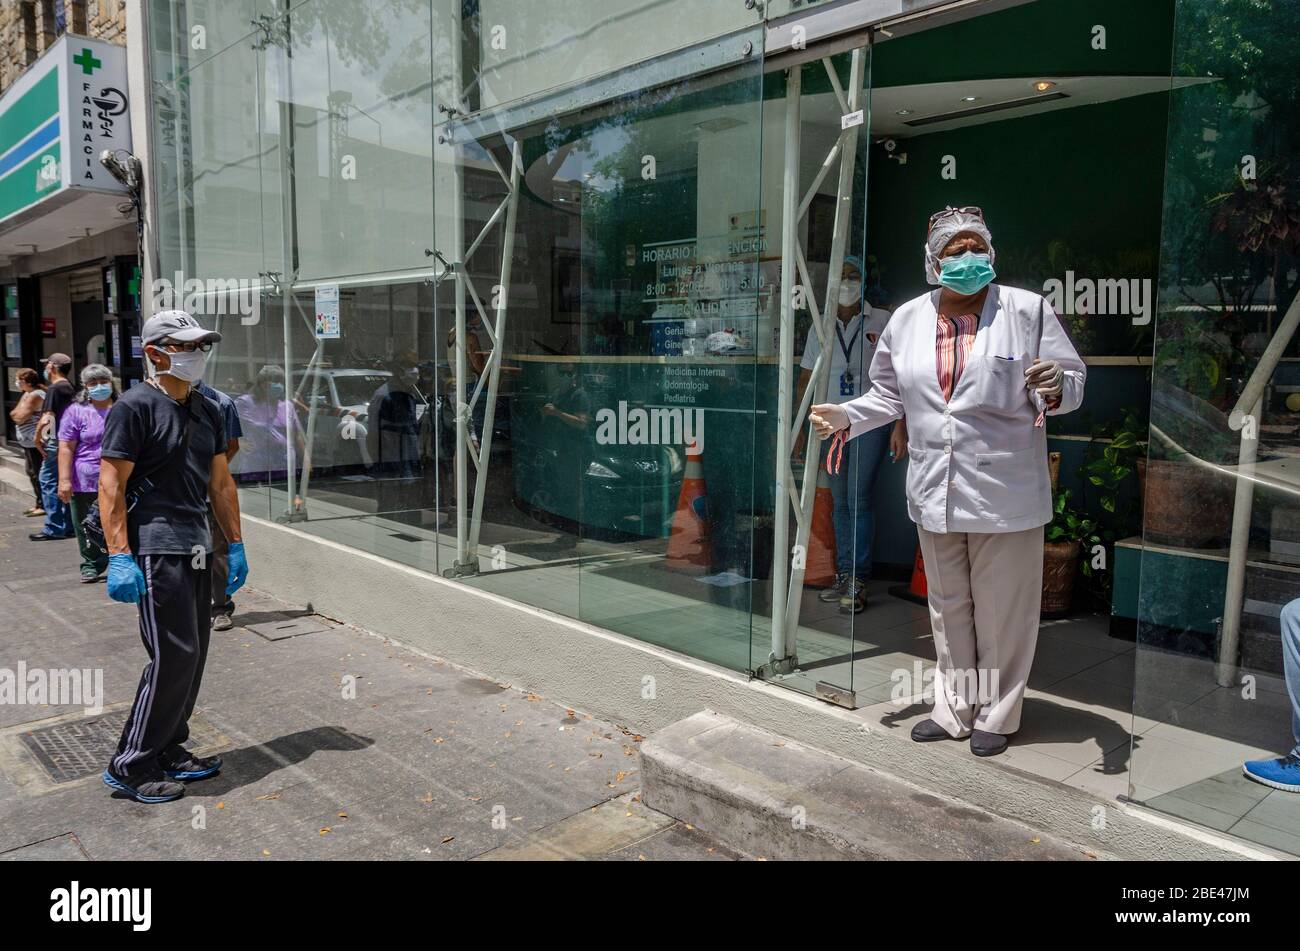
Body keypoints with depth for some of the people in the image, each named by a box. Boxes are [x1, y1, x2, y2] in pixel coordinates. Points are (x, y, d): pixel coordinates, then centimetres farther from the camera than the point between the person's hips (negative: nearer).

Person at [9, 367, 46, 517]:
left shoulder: (34, 396, -16)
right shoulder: (29, 394, 17)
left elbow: (19, 417, -19)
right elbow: (14, 414, 14)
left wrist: (16, 413, 0)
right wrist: (18, 413, -4)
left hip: (35, 442, -11)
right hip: (30, 442, 11)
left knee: (37, 473, -6)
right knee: (33, 473, 16)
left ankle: (43, 505, -2)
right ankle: (40, 503, 23)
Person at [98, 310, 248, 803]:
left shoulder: (207, 410, 14)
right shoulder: (134, 406, -8)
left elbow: (220, 482, 18)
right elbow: (111, 486, -12)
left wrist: (235, 544, 15)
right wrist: (119, 557, -17)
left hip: (198, 549, 8)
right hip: (156, 548, -8)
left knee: (193, 656, 11)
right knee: (175, 656, -8)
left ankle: (168, 751, 26)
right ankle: (130, 766, 7)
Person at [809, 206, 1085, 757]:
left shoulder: (1028, 310, -6)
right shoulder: (907, 320, 4)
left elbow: (1074, 380, -4)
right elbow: (889, 395, 14)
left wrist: (1056, 389, -26)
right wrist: (846, 416, -1)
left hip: (1005, 492, -3)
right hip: (934, 492, 4)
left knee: (1001, 609, 8)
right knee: (948, 606, 17)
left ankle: (996, 715, 28)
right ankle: (955, 710, 33)